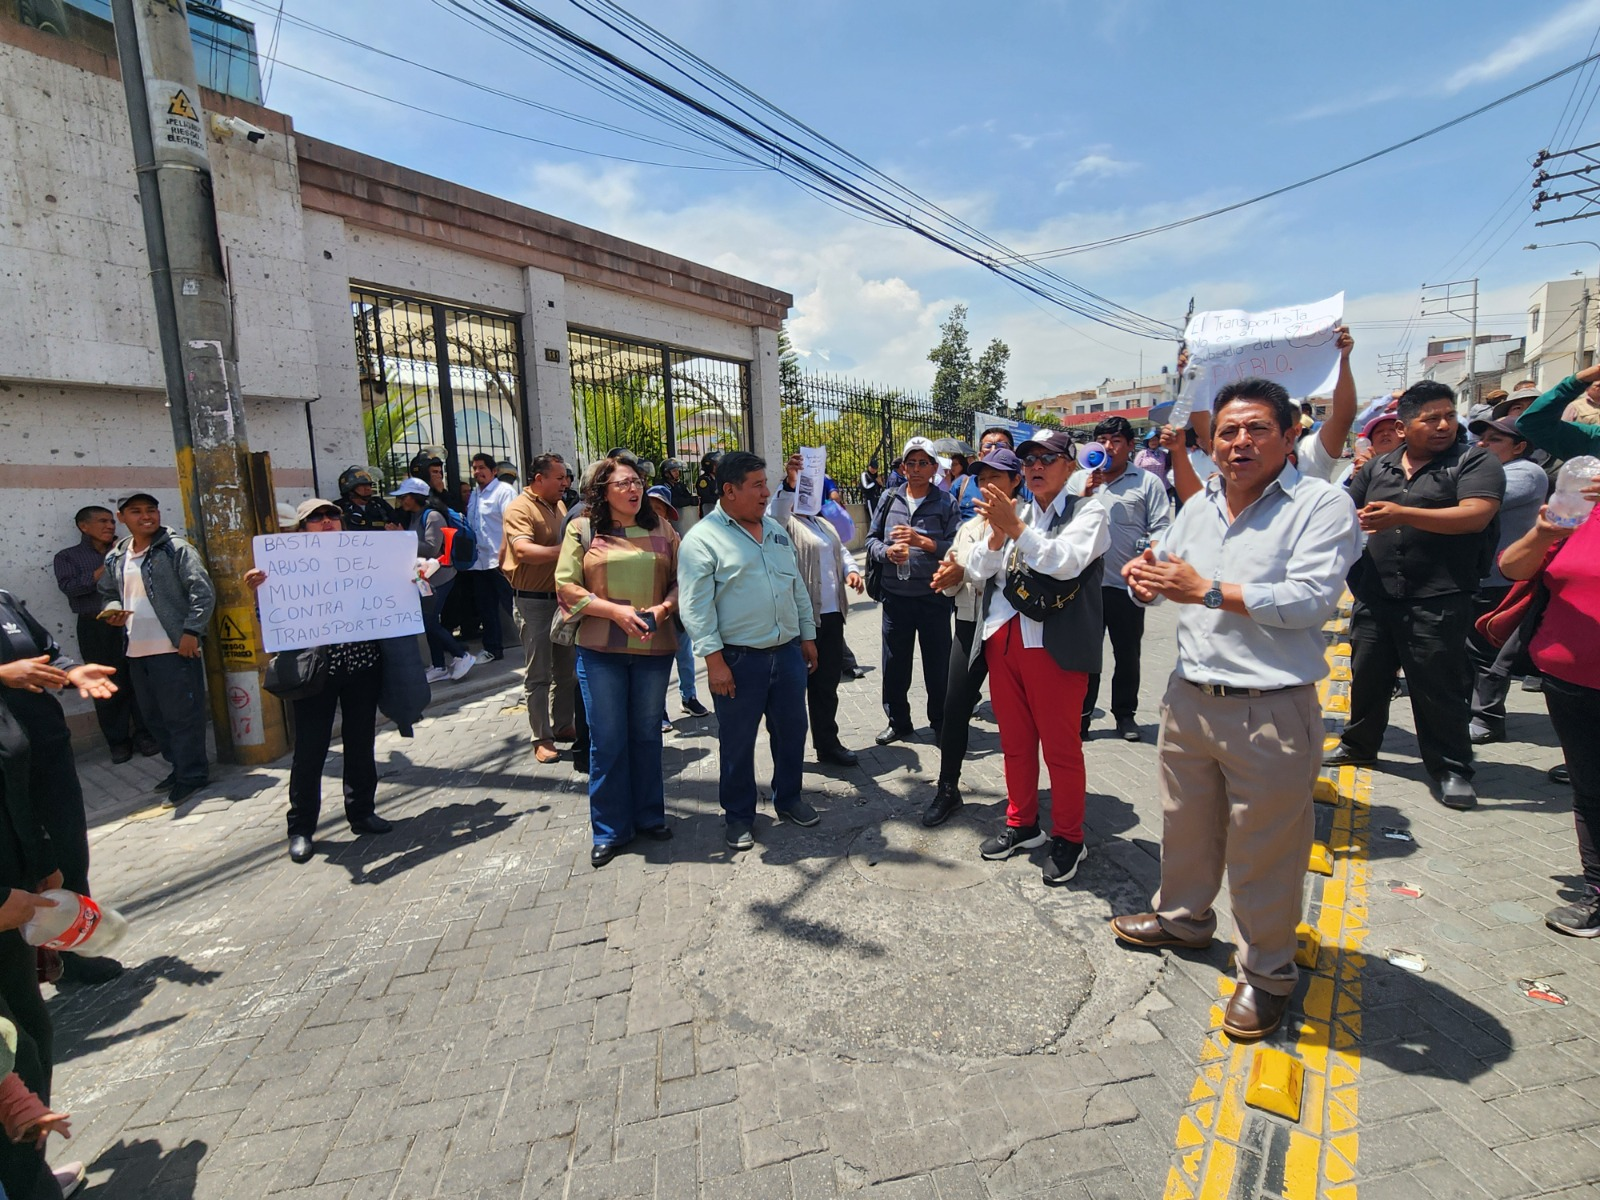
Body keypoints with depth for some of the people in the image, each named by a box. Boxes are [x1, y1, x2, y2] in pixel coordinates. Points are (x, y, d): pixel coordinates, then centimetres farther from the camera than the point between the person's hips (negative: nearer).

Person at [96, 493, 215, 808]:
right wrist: (112, 609, 1)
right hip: (137, 652, 7)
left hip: (175, 649, -7)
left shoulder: (176, 549, -8)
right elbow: (108, 593, 24)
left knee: (181, 714, -1)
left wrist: (191, 631, -17)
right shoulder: (115, 557, 12)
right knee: (154, 716, 16)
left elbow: (203, 592, -13)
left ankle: (192, 774, 10)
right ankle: (179, 767, 30)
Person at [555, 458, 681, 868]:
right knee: (606, 740, 4)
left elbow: (680, 580, 7)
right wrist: (615, 610, -15)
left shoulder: (661, 529, 7)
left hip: (654, 648, 2)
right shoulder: (582, 529, 0)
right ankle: (610, 829, 20)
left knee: (647, 734, 14)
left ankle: (649, 816, 31)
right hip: (600, 650, -2)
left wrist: (663, 608, -13)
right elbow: (566, 587, -5)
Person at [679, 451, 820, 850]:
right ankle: (738, 816, 25)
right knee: (737, 742, 7)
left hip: (788, 652, 6)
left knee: (791, 732, 15)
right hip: (739, 660, -6)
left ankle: (788, 798, 36)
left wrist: (808, 637, 15)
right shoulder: (703, 538, -10)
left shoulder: (776, 531, 12)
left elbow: (798, 589, 18)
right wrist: (714, 659, -18)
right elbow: (696, 605, -14)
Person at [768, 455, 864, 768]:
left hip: (831, 614, 8)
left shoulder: (824, 524, 23)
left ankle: (827, 743, 27)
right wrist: (789, 484, -40)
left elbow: (842, 552, 25)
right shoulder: (784, 522, -4)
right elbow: (773, 517, -26)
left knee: (828, 682, 15)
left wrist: (851, 570, 4)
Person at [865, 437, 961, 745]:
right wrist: (886, 552, -11)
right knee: (894, 664, 12)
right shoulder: (889, 498, 6)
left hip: (934, 596, -2)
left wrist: (922, 541, -22)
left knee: (938, 664, 8)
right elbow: (871, 539, 9)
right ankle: (898, 720, 29)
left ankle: (940, 723, 25)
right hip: (895, 596, 2)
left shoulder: (946, 503, 0)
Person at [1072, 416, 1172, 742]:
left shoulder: (1147, 482, 2)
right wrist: (1086, 491, -6)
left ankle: (1125, 715, 24)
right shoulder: (1079, 480, 10)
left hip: (1127, 584, -1)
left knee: (1128, 654, 10)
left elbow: (1161, 528, -3)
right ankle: (1081, 715, 17)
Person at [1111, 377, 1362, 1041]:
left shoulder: (1323, 505, -9)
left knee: (1264, 851, 7)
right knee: (1186, 825, 22)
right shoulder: (1199, 506, 11)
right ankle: (1184, 917, 45)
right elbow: (1168, 574, 21)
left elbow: (1311, 598, -21)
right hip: (1189, 698, 6)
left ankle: (1266, 972, 28)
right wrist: (1146, 579, -2)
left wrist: (1207, 590, -23)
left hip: (1270, 712, -6)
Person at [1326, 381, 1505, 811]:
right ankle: (1358, 745, 32)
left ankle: (1451, 769, 15)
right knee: (1367, 675, 15)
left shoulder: (1474, 462, 0)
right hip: (1375, 596, 5)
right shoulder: (1377, 468, 13)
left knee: (1439, 688, 1)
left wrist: (1403, 514, -24)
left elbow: (1475, 515, -16)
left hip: (1437, 601, -4)